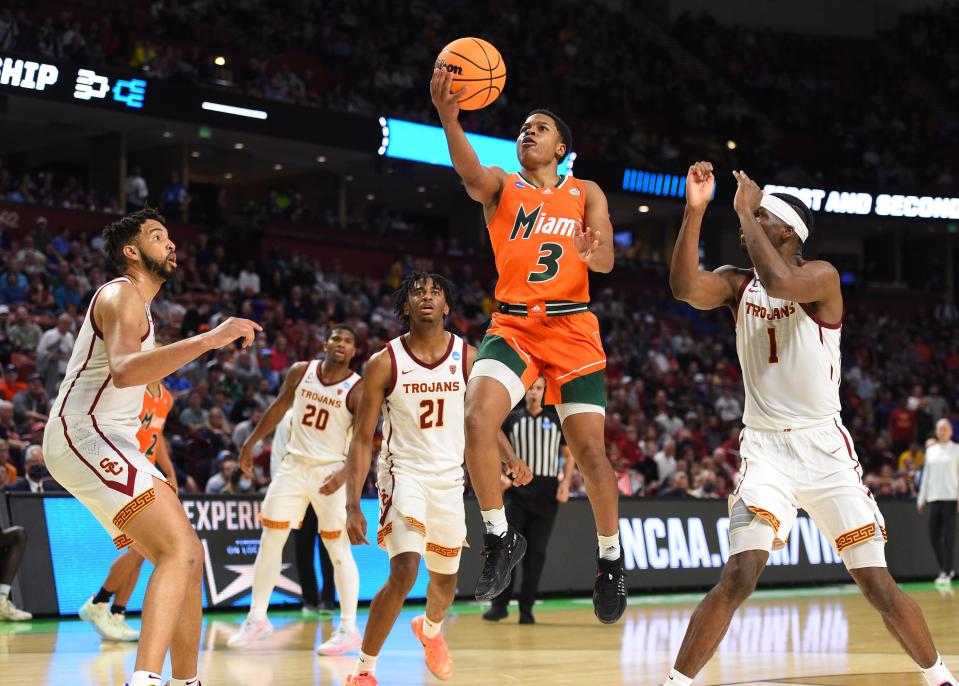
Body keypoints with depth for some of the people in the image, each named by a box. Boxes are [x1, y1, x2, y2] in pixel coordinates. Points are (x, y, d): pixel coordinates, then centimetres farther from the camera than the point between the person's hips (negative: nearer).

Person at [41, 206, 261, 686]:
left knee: (188, 556, 9)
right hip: (84, 435, -11)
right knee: (180, 549, -23)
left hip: (107, 441, 11)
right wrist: (209, 340, -35)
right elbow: (123, 371, -29)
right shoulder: (122, 294, -9)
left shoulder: (135, 303, 24)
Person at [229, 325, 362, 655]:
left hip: (329, 472, -4)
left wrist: (343, 473, -34)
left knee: (338, 549, -5)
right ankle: (257, 619, 14)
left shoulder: (358, 390, -13)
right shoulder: (301, 372, 0)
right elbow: (279, 408, 15)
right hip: (294, 464, 4)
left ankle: (349, 630, 3)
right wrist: (251, 442, 17)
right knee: (270, 540, 4)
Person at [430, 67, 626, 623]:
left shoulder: (586, 194, 11)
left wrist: (592, 253, -29)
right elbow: (470, 173, -16)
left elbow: (607, 259, -2)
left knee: (590, 447, -5)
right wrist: (449, 116, -36)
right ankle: (500, 538, -8)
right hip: (513, 325, 0)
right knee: (478, 418, -24)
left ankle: (611, 560, 16)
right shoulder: (502, 186, 9)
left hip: (571, 327, 0)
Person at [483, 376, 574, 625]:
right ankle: (500, 604, -5)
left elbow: (569, 456, 13)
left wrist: (565, 483, -2)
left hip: (546, 492, 0)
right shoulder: (511, 419, 7)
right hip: (518, 489, 0)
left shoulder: (556, 421, 8)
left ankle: (526, 608, 6)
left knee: (536, 552, 0)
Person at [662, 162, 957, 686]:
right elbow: (685, 288, -16)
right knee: (739, 577, -18)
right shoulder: (737, 283, 5)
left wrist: (745, 210, -20)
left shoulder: (821, 276, -8)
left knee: (878, 585, 0)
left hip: (824, 447, -2)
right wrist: (695, 210, -23)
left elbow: (778, 281, -30)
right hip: (765, 449, 2)